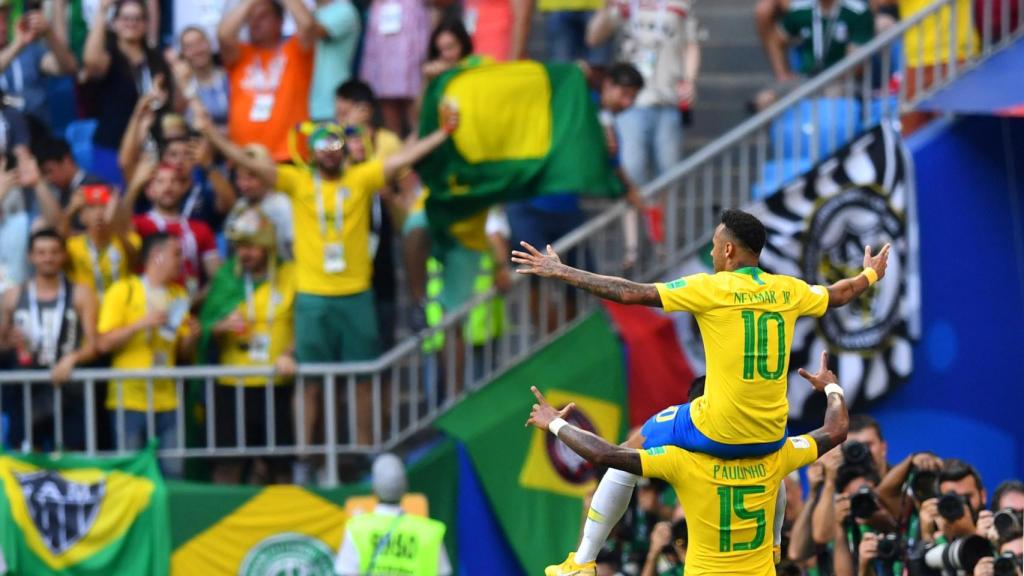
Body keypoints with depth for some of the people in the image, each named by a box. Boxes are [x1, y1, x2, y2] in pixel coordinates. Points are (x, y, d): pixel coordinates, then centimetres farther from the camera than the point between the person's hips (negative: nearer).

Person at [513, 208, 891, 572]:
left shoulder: (712, 289, -11)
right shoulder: (788, 290, 3)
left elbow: (630, 293, -12)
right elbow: (839, 295, 24)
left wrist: (560, 272, -4)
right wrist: (871, 274, 46)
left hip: (718, 433, -5)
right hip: (771, 435, 5)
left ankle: (582, 564, 15)